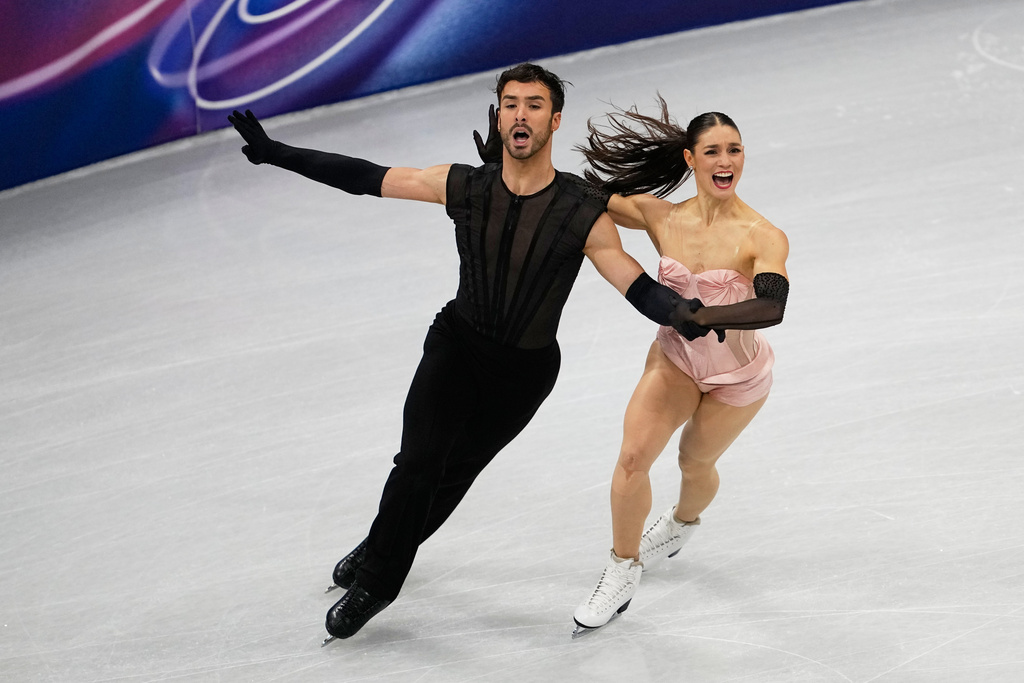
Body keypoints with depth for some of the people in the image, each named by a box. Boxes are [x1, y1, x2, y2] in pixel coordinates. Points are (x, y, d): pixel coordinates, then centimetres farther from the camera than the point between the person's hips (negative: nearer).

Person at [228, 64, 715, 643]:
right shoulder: (465, 188, -11)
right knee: (419, 462, -13)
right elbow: (365, 178, -6)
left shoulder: (583, 213, -18)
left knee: (456, 469, 12)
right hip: (457, 344, 1)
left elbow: (638, 286, -21)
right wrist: (276, 153, -8)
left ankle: (381, 558, 36)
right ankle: (376, 577, 10)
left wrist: (682, 312, -43)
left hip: (526, 370, -1)